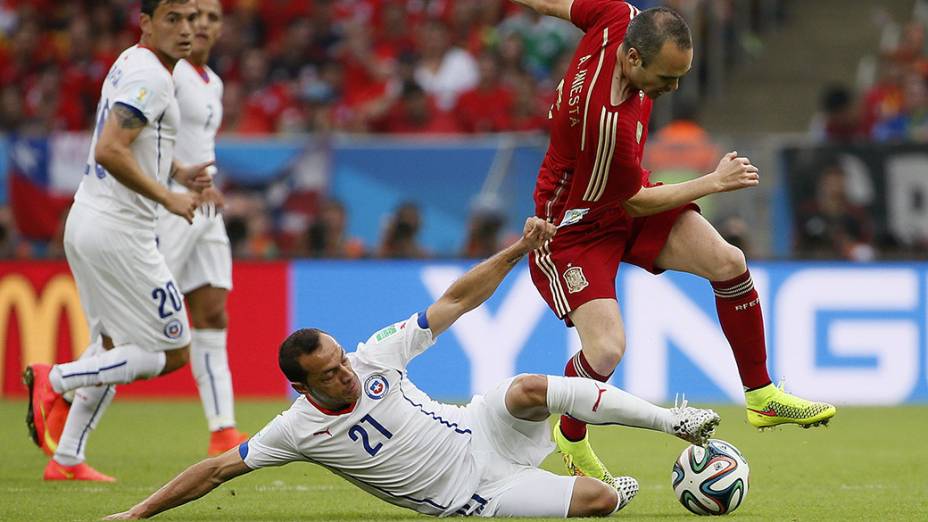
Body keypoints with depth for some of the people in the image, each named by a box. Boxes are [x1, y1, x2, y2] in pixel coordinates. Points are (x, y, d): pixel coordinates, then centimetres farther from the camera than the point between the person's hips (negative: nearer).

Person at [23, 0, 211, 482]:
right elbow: (108, 151, -27)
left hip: (86, 222, 10)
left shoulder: (129, 63, 15)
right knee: (172, 352, -1)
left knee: (112, 346, 21)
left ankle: (66, 459, 20)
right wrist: (167, 198, -19)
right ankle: (54, 380, -5)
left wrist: (178, 172, 17)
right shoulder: (150, 77, -16)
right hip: (117, 231, -10)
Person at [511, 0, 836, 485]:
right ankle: (571, 440, 12)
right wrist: (714, 182, -12)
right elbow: (635, 204, -21)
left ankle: (762, 398, 11)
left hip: (626, 196, 8)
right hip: (575, 225, -8)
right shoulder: (607, 121, -39)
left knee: (728, 263, -4)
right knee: (605, 349, -20)